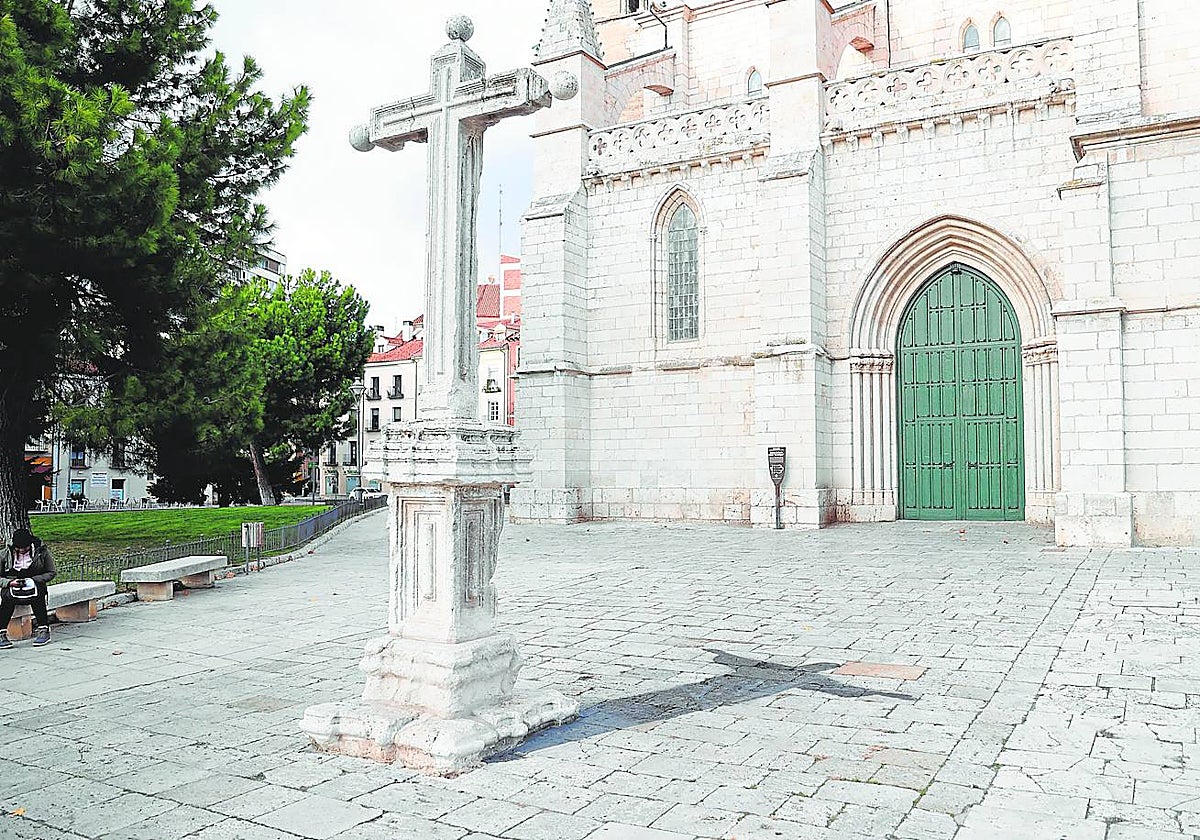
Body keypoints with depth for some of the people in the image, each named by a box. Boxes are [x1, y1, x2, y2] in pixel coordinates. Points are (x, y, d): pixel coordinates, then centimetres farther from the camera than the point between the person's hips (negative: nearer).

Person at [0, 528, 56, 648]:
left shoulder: (42, 551, -3)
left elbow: (51, 572, 3)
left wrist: (34, 580, -14)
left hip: (35, 585, 0)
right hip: (12, 588, 1)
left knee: (37, 596, -36)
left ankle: (43, 629, -29)